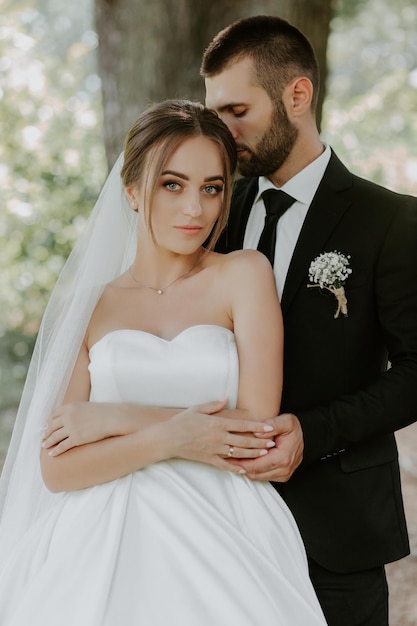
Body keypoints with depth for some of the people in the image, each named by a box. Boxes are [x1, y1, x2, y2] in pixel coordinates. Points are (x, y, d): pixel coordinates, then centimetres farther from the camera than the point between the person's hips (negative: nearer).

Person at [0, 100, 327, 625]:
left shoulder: (244, 276, 2)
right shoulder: (85, 304, 6)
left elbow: (258, 429, -7)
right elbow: (56, 470, 0)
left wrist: (112, 418, -6)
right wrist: (168, 438, -14)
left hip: (220, 543, -1)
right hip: (110, 548, 1)